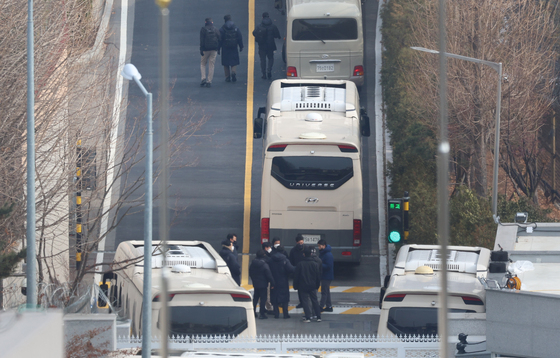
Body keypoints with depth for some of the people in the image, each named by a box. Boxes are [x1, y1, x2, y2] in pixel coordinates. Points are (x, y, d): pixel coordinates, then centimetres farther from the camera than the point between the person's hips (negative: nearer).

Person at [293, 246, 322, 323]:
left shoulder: (300, 264, -8)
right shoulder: (315, 264, -2)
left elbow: (296, 276, -4)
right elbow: (318, 276, 4)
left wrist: (295, 286, 6)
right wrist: (317, 285, 16)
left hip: (303, 287, -3)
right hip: (313, 286, 3)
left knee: (305, 301, 1)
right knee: (315, 300, 11)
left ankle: (308, 318, -4)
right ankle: (318, 317, 11)